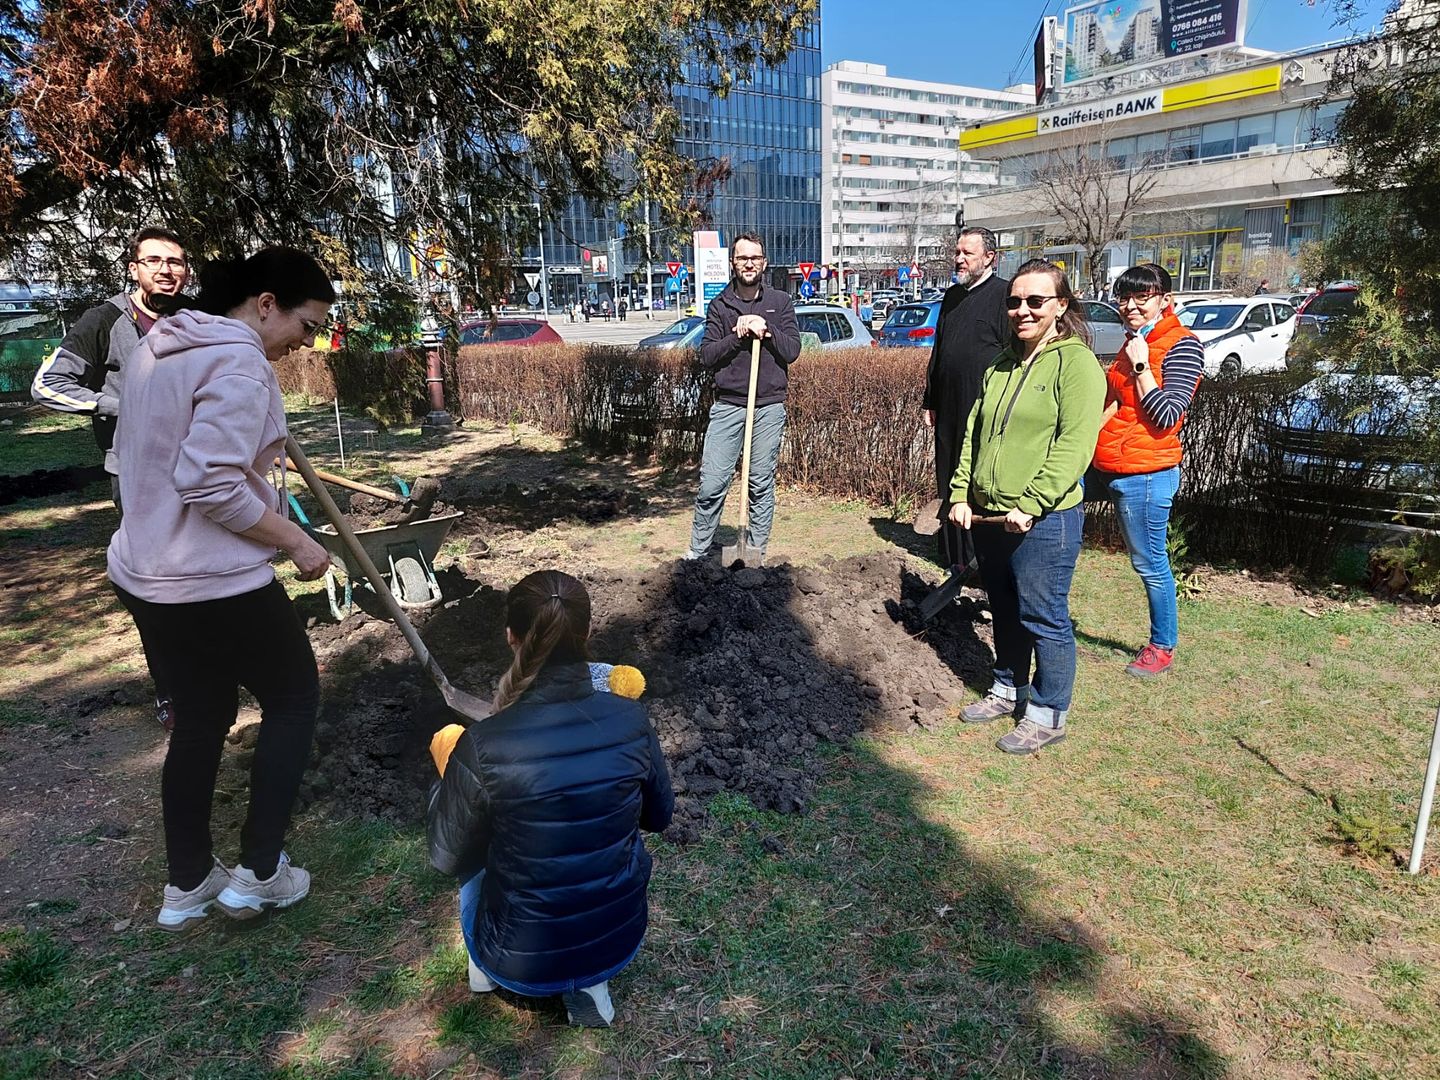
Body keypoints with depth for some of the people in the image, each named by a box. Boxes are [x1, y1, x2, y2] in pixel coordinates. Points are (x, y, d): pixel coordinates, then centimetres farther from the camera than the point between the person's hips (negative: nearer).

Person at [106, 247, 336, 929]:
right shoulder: (240, 363, -19)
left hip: (145, 575, 9)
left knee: (199, 719, 20)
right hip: (216, 585, -9)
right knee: (294, 698, 11)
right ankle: (258, 872, 15)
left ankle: (186, 884, 31)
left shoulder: (158, 348, 12)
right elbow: (212, 485, -26)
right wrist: (295, 541, -16)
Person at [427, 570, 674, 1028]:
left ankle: (487, 965, 27)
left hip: (522, 964, 0)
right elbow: (658, 817, 1)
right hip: (620, 943, 1)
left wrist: (443, 781, 9)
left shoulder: (483, 746, -25)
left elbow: (449, 860, -7)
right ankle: (589, 982, 18)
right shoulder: (630, 719, -16)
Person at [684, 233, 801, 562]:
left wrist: (766, 330, -13)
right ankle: (698, 553, 11)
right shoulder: (720, 305, 7)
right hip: (727, 404, 0)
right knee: (711, 484, -3)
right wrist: (737, 336, -12)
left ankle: (757, 553, 17)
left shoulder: (781, 301, 7)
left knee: (762, 485, 6)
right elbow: (706, 356, 0)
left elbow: (792, 350, 0)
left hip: (769, 407, 0)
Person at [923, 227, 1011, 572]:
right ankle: (953, 559, 22)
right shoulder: (952, 296, 17)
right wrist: (930, 402, 19)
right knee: (949, 484, 12)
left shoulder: (1004, 294, -6)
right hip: (949, 411, 7)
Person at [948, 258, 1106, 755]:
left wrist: (1029, 504, -22)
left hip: (1044, 521, -7)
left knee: (1043, 619, 3)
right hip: (990, 516, 7)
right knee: (1005, 612, 20)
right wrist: (961, 493, 3)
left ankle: (1047, 714, 18)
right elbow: (974, 433, 14)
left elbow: (1074, 446, -18)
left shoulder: (1076, 363, -10)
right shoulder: (1002, 364, 13)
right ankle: (1008, 689, 37)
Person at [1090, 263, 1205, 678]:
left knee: (1150, 564, 3)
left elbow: (1167, 418, -19)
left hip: (1145, 474, -8)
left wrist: (1141, 366, -17)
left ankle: (1163, 647, 20)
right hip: (1106, 467, 8)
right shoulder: (1134, 342, 14)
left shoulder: (1182, 345, -12)